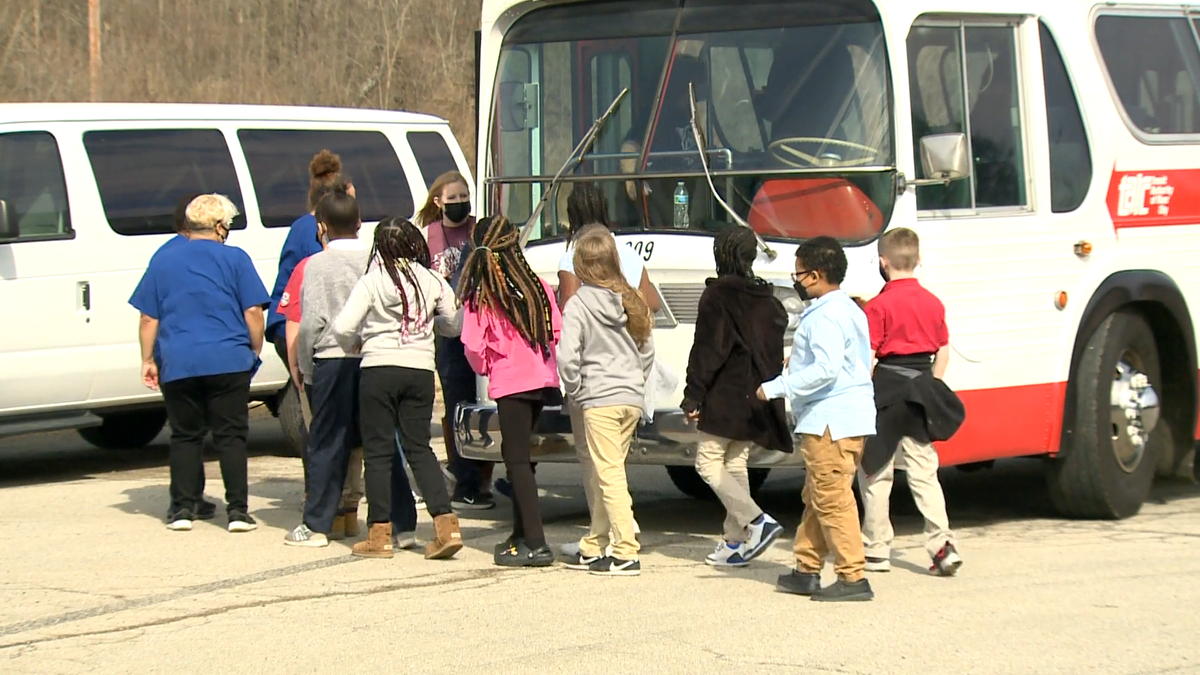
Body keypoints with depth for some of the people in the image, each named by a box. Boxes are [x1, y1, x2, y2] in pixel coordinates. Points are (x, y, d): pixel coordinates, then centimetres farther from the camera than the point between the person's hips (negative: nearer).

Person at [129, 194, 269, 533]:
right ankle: (238, 510, -1)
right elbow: (253, 313, -2)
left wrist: (148, 360, 15)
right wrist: (255, 351, 11)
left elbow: (149, 318, 8)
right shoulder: (235, 259, 2)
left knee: (185, 436, 10)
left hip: (178, 365, 2)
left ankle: (182, 508, 8)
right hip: (228, 362, -2)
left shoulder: (163, 261, 9)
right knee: (231, 436, 3)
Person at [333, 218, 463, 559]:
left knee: (377, 451, 5)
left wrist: (355, 345, 10)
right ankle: (446, 524, 0)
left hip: (378, 369, -3)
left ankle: (380, 534, 6)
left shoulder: (371, 282, -7)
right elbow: (454, 324, 9)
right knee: (419, 447, 12)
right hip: (420, 370, 3)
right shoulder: (432, 281, 1)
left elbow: (343, 328, -12)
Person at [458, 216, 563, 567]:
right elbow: (557, 330, 4)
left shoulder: (479, 298, -9)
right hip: (543, 379, 5)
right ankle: (522, 533, 26)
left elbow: (474, 348, -9)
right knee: (517, 455, 19)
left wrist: (485, 367, 12)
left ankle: (536, 544, -12)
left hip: (510, 383, -5)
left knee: (517, 460, -4)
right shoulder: (539, 287, 2)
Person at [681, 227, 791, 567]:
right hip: (758, 396, 8)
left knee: (708, 462, -3)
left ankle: (756, 521, -17)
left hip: (727, 395, -8)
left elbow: (707, 350, -13)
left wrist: (693, 395, -10)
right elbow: (775, 351, 15)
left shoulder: (717, 296, -10)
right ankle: (735, 541, 12)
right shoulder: (766, 299, 12)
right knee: (735, 464, 14)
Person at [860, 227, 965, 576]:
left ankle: (876, 550, 10)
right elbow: (943, 351, 11)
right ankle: (942, 542, -8)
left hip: (886, 391, -5)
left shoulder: (879, 305, -10)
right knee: (923, 473, 6)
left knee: (875, 473, 6)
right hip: (920, 388, 5)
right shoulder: (933, 303, 7)